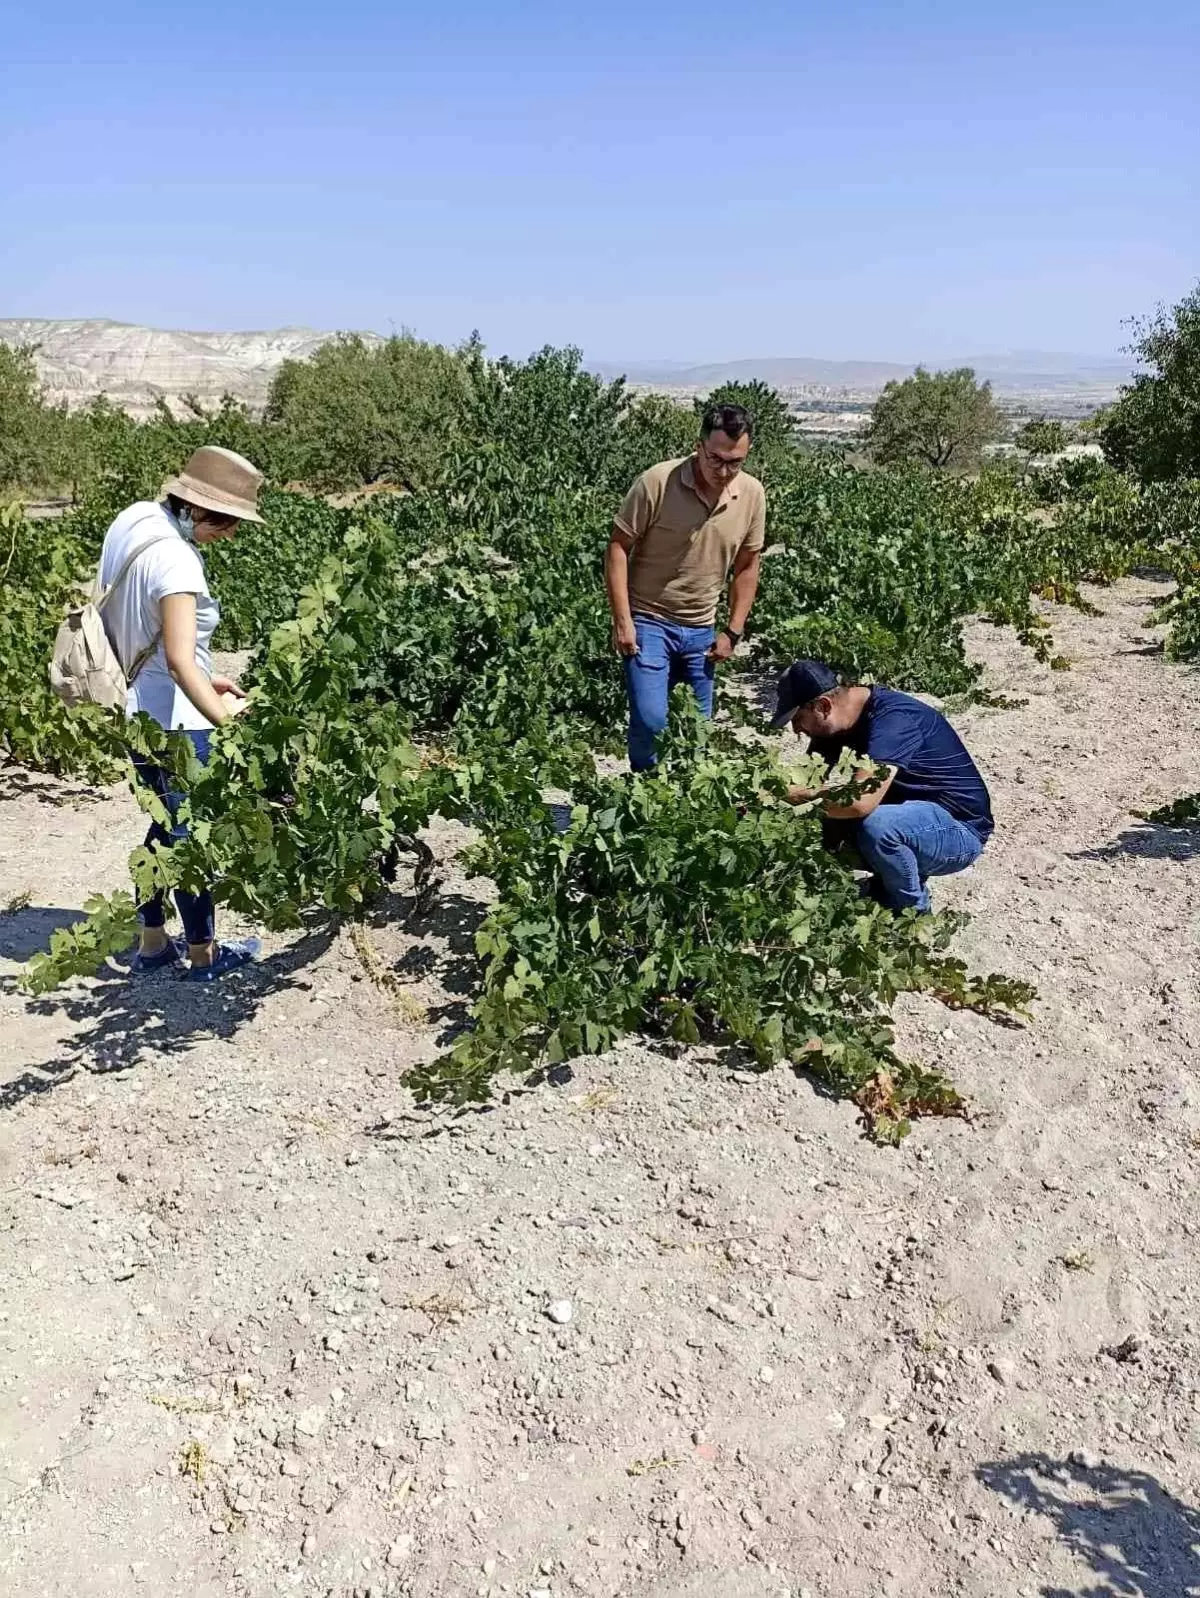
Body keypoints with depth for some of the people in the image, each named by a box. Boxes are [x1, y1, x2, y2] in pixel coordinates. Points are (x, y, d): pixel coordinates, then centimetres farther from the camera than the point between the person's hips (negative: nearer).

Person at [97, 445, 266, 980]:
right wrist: (224, 716, -37)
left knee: (166, 827, 21)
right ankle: (203, 953, 22)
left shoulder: (142, 525, 5)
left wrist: (205, 680, 14)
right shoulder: (174, 559, -24)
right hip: (170, 721, -9)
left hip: (139, 713, 9)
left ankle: (153, 944, 32)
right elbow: (179, 659, -31)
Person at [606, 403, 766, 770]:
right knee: (650, 721, -11)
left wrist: (733, 632, 4)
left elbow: (747, 567, 7)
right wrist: (622, 620, -15)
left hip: (701, 630, 5)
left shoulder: (753, 494, -4)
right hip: (648, 622, -4)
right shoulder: (657, 482, -17)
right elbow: (618, 547, -11)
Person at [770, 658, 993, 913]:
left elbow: (861, 802, -40)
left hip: (960, 828, -8)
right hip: (917, 814, 8)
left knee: (876, 827, -34)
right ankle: (887, 889, 12)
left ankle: (913, 915, -7)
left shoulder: (892, 718, -29)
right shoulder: (844, 715, -2)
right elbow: (810, 775, 2)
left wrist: (802, 796, -27)